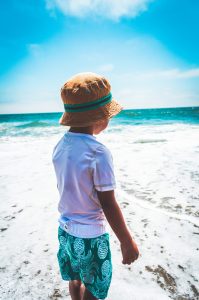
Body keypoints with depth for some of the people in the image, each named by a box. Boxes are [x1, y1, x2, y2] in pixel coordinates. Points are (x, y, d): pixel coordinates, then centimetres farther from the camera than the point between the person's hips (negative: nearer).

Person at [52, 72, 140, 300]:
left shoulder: (60, 146, -5)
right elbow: (108, 205, -22)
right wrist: (127, 242, -10)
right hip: (90, 235, -6)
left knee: (75, 278, 28)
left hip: (65, 229, 6)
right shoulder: (99, 152, -26)